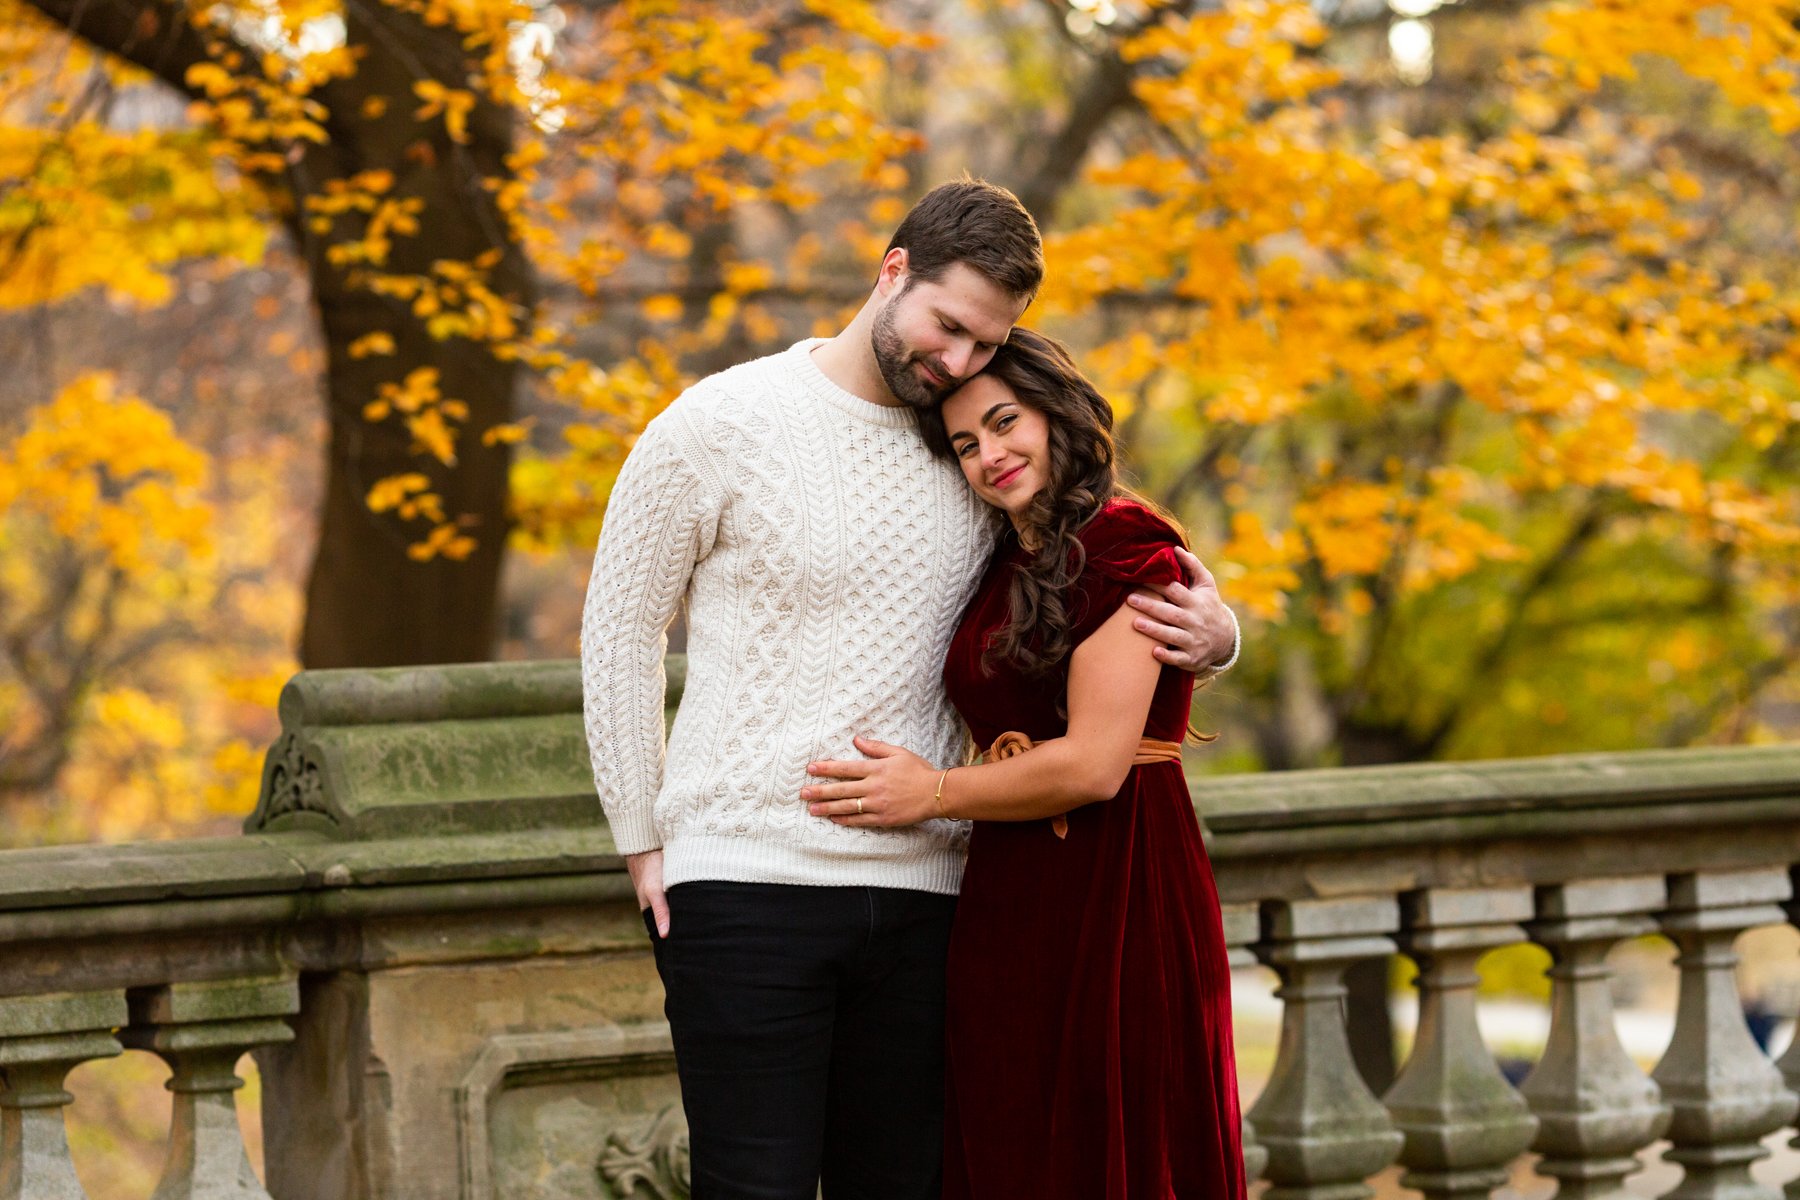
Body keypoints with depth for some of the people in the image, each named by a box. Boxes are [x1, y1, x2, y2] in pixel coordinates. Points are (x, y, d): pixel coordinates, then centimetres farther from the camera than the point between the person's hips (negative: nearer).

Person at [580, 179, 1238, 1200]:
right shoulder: (723, 425, -2)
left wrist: (1211, 630, -4)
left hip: (917, 889, 4)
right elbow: (620, 628, 6)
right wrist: (645, 841, 3)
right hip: (746, 877, -4)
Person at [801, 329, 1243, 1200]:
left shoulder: (1123, 546, -9)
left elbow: (1094, 764, -15)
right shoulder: (1002, 572, 16)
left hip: (1117, 898, -8)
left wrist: (934, 793, -6)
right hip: (1010, 905, 8)